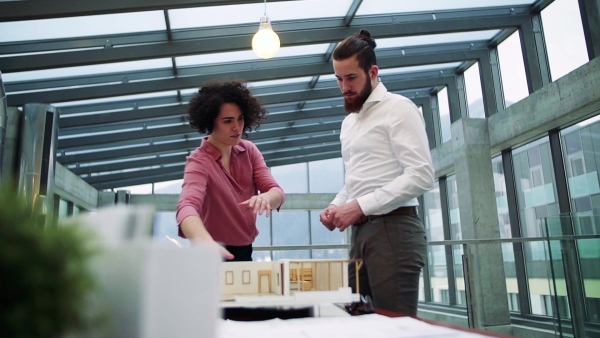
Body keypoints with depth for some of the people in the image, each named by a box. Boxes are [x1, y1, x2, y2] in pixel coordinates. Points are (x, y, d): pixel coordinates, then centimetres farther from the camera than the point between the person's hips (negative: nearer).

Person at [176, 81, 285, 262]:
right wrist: (206, 243, -57)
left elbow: (277, 192, -13)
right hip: (217, 255, -5)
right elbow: (187, 207, -37)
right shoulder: (199, 162, -20)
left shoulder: (249, 150, -4)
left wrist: (265, 197, -37)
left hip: (245, 250, 5)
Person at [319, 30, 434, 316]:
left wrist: (360, 206, -19)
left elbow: (421, 175, -16)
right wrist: (336, 206, 6)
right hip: (361, 231, 8)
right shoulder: (349, 121, 21)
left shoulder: (398, 108, -5)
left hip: (393, 229, -8)